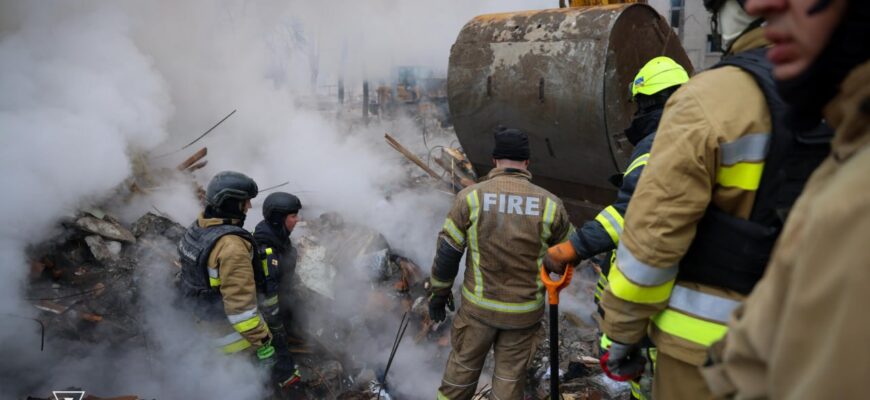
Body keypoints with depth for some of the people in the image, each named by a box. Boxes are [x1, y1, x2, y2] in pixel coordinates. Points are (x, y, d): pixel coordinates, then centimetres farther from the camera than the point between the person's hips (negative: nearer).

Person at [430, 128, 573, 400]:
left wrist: (439, 292, 7)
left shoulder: (470, 196, -12)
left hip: (478, 306, 0)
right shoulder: (550, 204, -10)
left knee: (463, 366, 18)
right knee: (511, 375, 16)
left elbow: (447, 252, -7)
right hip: (525, 311, 0)